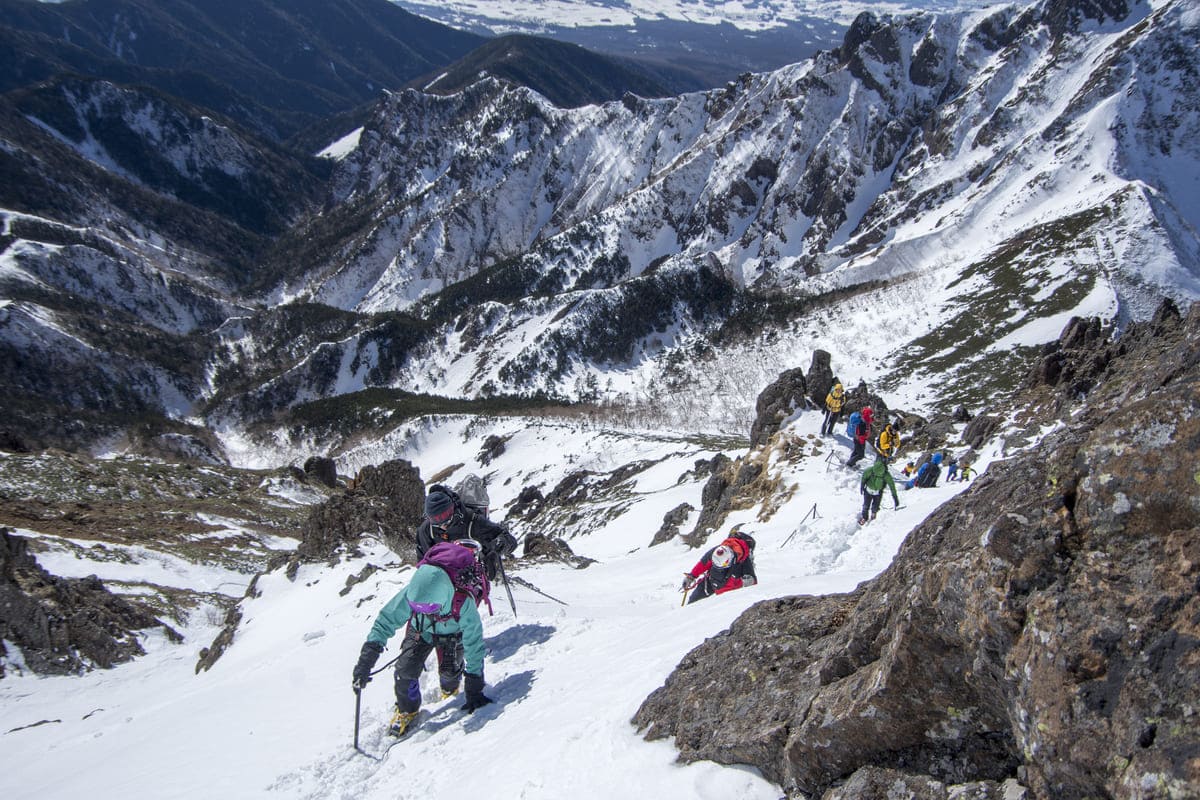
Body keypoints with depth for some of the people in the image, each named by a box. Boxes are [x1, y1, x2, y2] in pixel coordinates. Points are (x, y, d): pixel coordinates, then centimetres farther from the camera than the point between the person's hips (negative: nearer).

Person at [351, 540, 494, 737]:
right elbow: (385, 622, -30)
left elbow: (474, 647, -34)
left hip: (452, 634, -1)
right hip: (420, 630, 1)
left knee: (450, 669, -9)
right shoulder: (410, 594, -40)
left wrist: (474, 690, -29)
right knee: (406, 667, -14)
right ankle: (406, 709, 15)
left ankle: (450, 688, 31)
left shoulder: (464, 604, -44)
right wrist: (365, 660, -39)